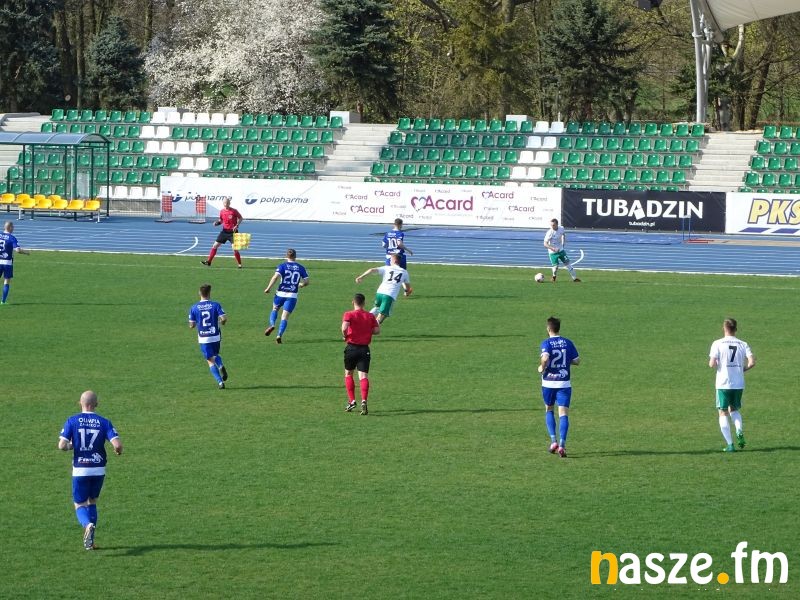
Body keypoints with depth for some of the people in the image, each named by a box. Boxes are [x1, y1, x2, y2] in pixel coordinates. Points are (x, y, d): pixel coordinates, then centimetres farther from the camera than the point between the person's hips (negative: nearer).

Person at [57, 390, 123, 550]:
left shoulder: (72, 421, -5)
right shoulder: (104, 423, -3)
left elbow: (62, 445, -13)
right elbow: (117, 444, -13)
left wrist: (71, 446, 10)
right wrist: (118, 451, 11)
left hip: (80, 470, -2)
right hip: (99, 470, 2)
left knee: (80, 505, 9)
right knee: (92, 502, 21)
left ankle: (88, 524, -26)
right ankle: (89, 541, 16)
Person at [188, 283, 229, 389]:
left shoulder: (194, 308, -4)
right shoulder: (215, 305, -6)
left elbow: (191, 325, -3)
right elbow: (224, 318, -14)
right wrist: (222, 322, 10)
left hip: (203, 338, -1)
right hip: (216, 336, 1)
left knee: (211, 361, 6)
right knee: (216, 355, 26)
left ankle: (220, 382, -7)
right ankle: (221, 366, -6)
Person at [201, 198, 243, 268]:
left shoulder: (234, 211, -10)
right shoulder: (222, 212, 2)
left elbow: (240, 218, 0)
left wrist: (237, 225, -14)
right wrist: (217, 222, -6)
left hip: (232, 232, -4)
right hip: (225, 231, 4)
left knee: (235, 248, -9)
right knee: (215, 245, 1)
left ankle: (239, 264, 6)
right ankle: (208, 261, 8)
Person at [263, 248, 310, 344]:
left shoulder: (282, 266, -4)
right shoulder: (300, 268, 3)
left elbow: (275, 277, -18)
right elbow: (306, 282, 5)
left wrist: (268, 288, -10)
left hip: (281, 293, -1)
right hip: (292, 296, 1)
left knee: (274, 309, 25)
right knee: (285, 317, 3)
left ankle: (272, 325, -1)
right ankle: (279, 335, -14)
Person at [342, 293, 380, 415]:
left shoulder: (348, 315, -5)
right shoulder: (370, 316, 4)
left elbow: (344, 328, -22)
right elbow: (377, 330, -1)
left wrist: (345, 336, -3)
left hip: (351, 348, -1)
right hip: (365, 349, 1)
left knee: (348, 374, 17)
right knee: (363, 376, -4)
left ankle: (352, 401, 13)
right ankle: (364, 401, -23)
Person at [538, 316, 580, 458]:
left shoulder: (546, 343, -8)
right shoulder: (568, 343, 1)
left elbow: (545, 358, -26)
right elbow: (577, 361, 5)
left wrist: (542, 368, -7)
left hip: (548, 383, -1)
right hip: (564, 383, 1)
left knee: (549, 410, 20)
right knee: (563, 414, -2)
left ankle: (553, 440, 7)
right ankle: (562, 444, -16)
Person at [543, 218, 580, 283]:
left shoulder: (561, 229, -7)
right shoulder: (549, 233, -21)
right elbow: (545, 244, -21)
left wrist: (564, 242, 11)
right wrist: (553, 248, -34)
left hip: (561, 250, 4)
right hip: (553, 252, -4)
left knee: (568, 263, 4)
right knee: (555, 266, -10)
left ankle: (574, 278, 13)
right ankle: (554, 276, 22)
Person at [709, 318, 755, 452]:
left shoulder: (718, 344, -5)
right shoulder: (743, 344, 2)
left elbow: (712, 364, -13)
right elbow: (752, 362, -8)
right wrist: (743, 369, 12)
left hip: (723, 384, -3)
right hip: (739, 384, 3)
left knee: (723, 413, 6)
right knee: (734, 410, 22)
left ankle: (730, 444, -3)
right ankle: (739, 431, -6)